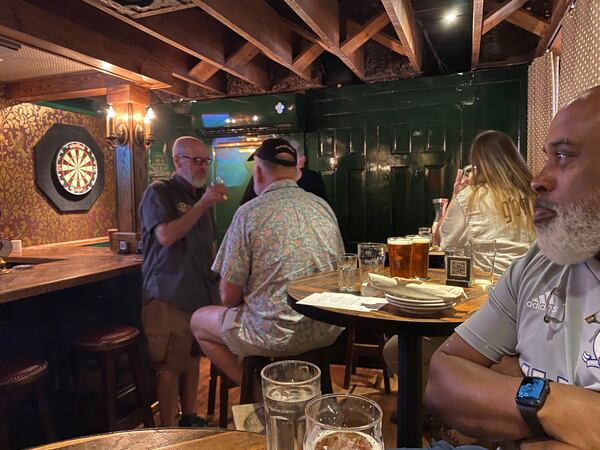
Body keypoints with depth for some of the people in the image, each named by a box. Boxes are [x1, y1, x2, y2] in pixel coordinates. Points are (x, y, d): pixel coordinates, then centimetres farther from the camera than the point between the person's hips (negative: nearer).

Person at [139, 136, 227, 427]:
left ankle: (189, 419, 29)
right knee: (170, 367, -2)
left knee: (192, 359, 15)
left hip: (200, 294, 7)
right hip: (169, 296, -7)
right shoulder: (158, 193, -6)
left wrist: (215, 279, 14)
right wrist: (202, 205, -20)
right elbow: (166, 236, -22)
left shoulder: (201, 195, 16)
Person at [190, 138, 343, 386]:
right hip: (328, 331, 7)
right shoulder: (324, 207, 2)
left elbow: (229, 297, -10)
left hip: (278, 336, -6)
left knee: (198, 321, 18)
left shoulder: (249, 213, -14)